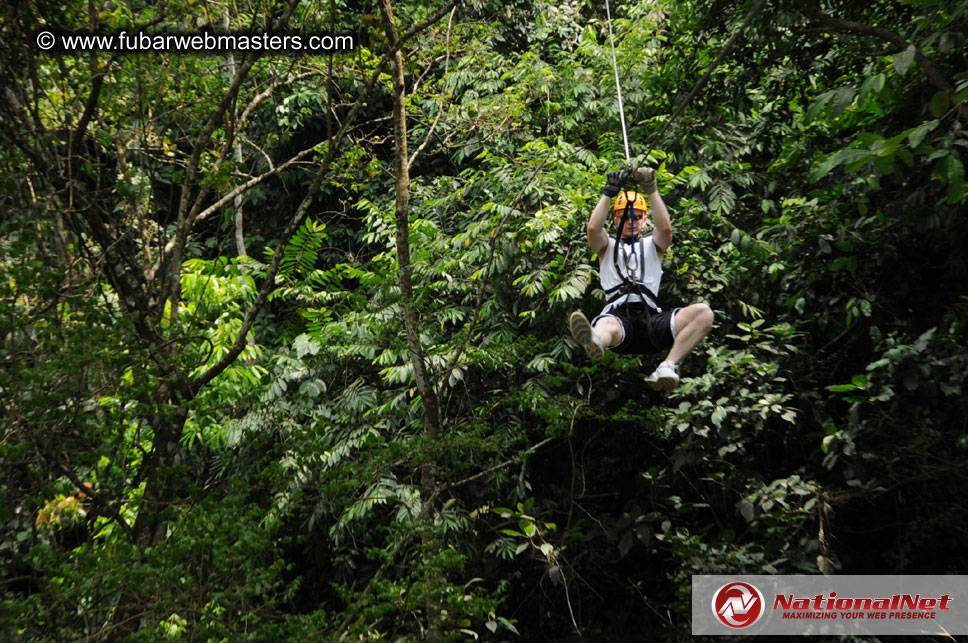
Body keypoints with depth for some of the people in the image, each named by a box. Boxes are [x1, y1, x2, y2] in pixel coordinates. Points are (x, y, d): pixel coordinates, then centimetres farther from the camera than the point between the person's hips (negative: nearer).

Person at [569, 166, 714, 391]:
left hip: (651, 319, 2)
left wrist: (651, 189, -4)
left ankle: (669, 366, -40)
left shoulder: (652, 245, 27)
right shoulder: (608, 246, 26)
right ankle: (594, 341, -78)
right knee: (605, 325, -40)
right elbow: (593, 227, 3)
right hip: (618, 316, -2)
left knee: (703, 312, -24)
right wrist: (609, 191, 0)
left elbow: (665, 227, 3)